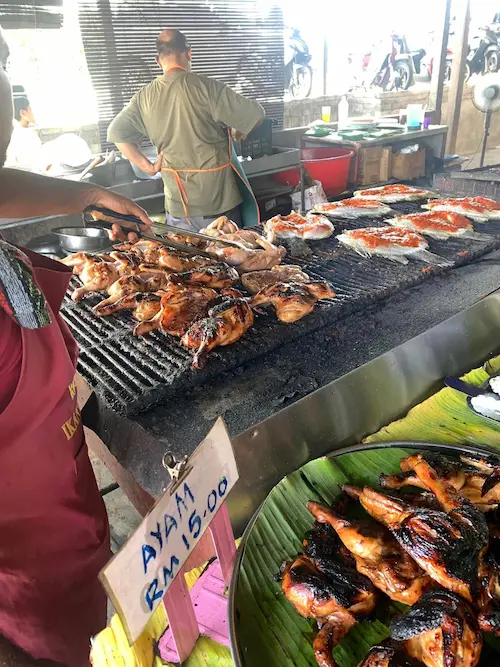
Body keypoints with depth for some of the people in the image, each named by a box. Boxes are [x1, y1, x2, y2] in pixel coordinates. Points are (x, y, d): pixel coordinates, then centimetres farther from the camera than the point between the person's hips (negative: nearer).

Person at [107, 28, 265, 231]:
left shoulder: (145, 96, 1)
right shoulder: (206, 87, -12)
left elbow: (116, 132, 9)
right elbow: (256, 115, -9)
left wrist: (148, 166, 8)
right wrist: (238, 131, 12)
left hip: (176, 202, 4)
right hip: (217, 199, -3)